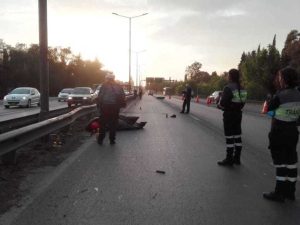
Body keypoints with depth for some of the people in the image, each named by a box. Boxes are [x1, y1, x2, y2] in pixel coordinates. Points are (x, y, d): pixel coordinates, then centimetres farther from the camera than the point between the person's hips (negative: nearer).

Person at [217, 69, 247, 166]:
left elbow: (223, 103, -20)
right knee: (237, 136, 13)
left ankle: (229, 159, 5)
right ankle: (237, 158, 22)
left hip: (229, 114, -8)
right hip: (238, 114, 8)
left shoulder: (228, 88, -17)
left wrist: (219, 105, -1)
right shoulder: (241, 88, 8)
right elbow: (243, 102, 12)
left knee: (229, 137, -2)